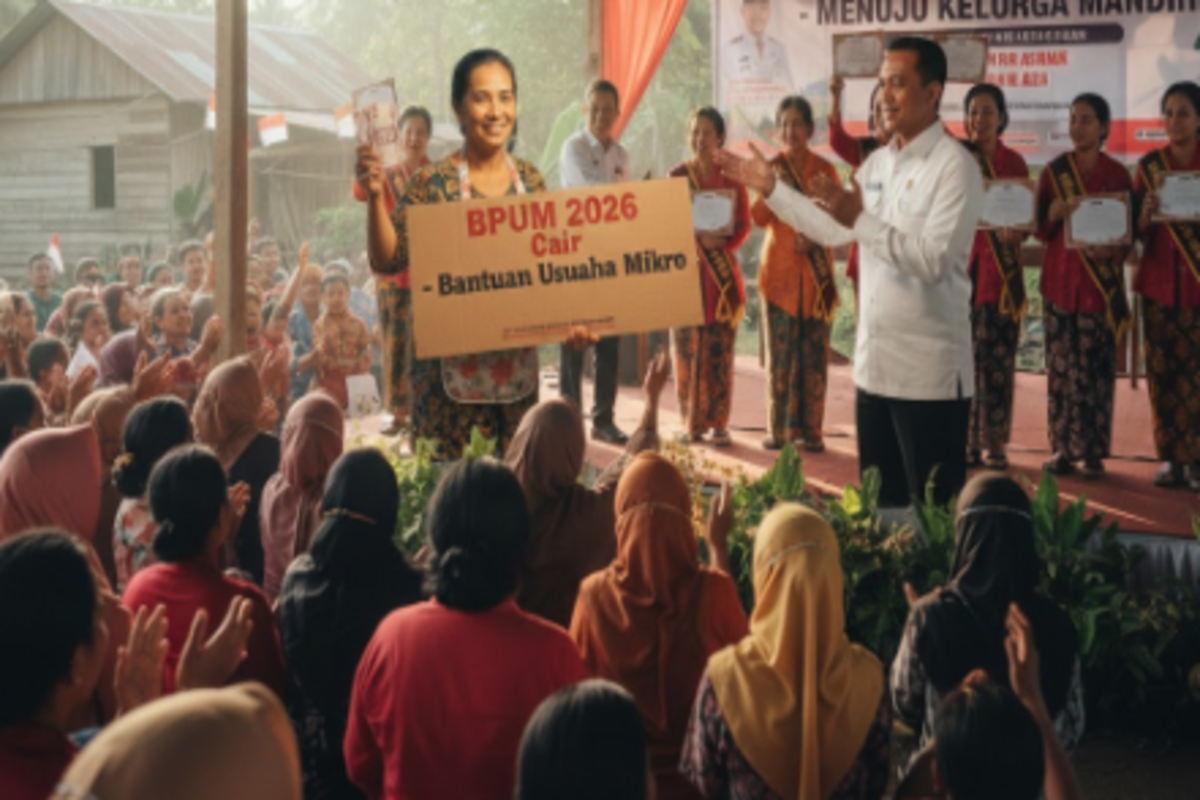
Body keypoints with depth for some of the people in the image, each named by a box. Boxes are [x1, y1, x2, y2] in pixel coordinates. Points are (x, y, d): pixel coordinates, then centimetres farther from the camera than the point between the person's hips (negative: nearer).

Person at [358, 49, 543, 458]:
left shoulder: (530, 179, 6)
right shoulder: (434, 183, -9)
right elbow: (387, 260, -13)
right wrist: (376, 195, -26)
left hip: (518, 361, 5)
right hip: (453, 369, -5)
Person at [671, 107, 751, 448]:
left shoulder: (732, 175, 5)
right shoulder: (677, 176, 5)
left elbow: (744, 224, 2)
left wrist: (720, 243, -16)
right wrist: (697, 238, -16)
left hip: (723, 269, 0)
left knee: (720, 350, -2)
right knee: (687, 347, -2)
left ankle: (718, 423, 3)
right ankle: (691, 423, 5)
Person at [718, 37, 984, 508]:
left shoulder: (954, 167, -12)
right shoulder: (877, 163, 12)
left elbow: (932, 260, -22)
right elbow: (832, 230, 17)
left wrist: (861, 219, -26)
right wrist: (770, 188, 13)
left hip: (929, 373, -8)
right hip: (874, 365, 8)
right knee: (879, 504, 15)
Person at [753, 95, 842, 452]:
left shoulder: (825, 170, 5)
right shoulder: (771, 167, 5)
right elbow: (758, 217, -5)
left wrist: (815, 239, -10)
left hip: (816, 272, 0)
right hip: (779, 271, 0)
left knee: (815, 353, -1)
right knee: (780, 352, -1)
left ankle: (810, 430, 4)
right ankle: (778, 429, 5)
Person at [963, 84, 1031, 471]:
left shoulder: (1014, 162, 9)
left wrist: (1016, 231, -11)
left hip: (1001, 269, 1)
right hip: (961, 265, -1)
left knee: (998, 358, 0)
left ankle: (995, 441, 8)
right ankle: (966, 440, 5)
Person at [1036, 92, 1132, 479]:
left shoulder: (1118, 175, 2)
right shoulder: (1053, 171, 5)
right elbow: (1041, 230, 5)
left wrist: (1113, 249, -16)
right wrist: (1055, 212, -16)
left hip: (1101, 283, -1)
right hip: (1060, 280, 1)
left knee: (1097, 369, -3)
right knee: (1061, 366, 0)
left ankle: (1094, 452, 3)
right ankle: (1062, 448, 6)